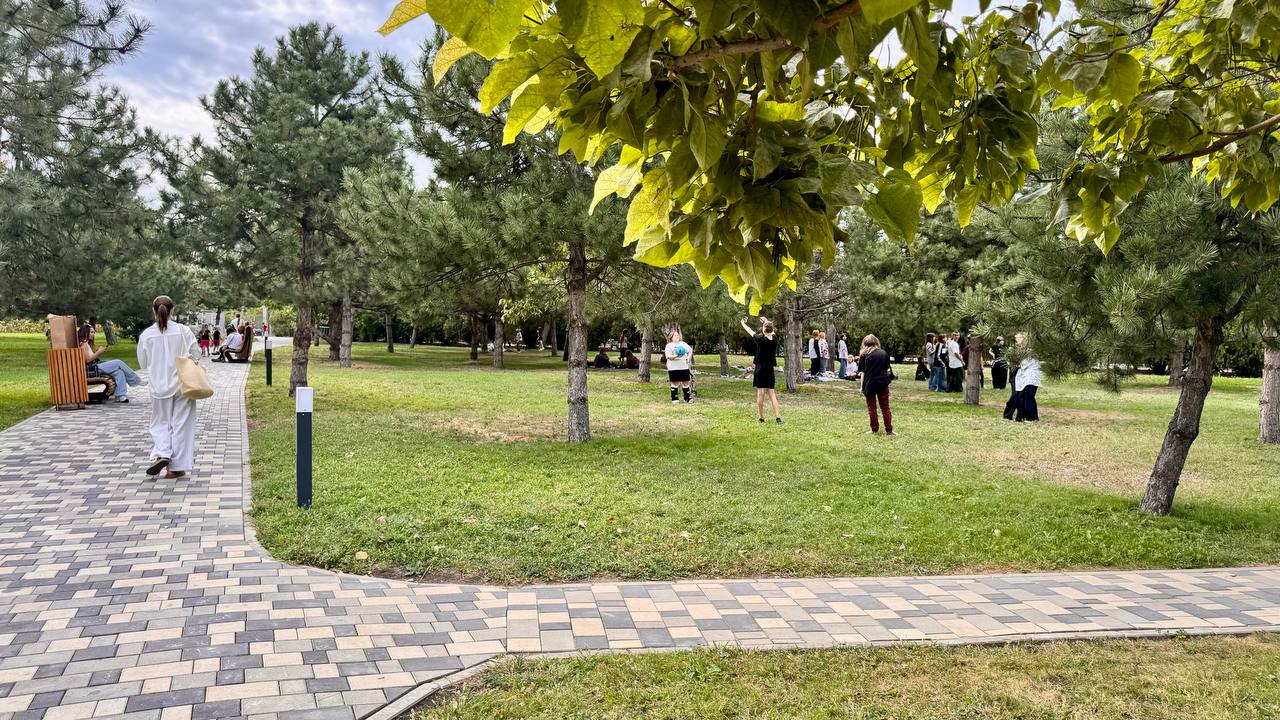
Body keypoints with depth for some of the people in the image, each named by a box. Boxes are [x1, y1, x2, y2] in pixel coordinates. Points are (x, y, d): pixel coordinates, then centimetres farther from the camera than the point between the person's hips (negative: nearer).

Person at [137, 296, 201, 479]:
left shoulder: (146, 335, -6)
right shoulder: (183, 331, -10)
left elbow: (143, 363, 3)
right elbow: (196, 355, -4)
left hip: (160, 386, 1)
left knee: (161, 422, 15)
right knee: (181, 423, 6)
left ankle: (162, 454, -7)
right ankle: (177, 466, 9)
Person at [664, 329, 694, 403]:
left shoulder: (683, 343, 13)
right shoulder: (669, 345, -2)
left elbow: (690, 350, 23)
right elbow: (668, 356, -12)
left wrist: (689, 357, 6)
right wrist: (676, 356, -28)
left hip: (684, 367, 4)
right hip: (674, 368, -4)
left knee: (685, 382, 7)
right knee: (675, 383, 0)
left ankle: (687, 398, 15)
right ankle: (675, 399, 8)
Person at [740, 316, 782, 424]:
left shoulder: (760, 339, -12)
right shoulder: (775, 339, -1)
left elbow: (750, 331, 5)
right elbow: (771, 331, 21)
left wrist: (743, 323, 24)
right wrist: (766, 321, 39)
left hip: (760, 369, -3)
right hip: (770, 370, 4)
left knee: (760, 393, 2)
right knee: (772, 393, 6)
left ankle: (761, 418, 7)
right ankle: (778, 417, -4)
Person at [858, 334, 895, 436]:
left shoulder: (864, 355, -3)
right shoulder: (884, 353, 4)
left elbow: (863, 372, -5)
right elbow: (888, 369, 7)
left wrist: (862, 386, -1)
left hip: (870, 384, -2)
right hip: (883, 383, 2)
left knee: (871, 408, 9)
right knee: (885, 407, 8)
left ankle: (875, 430, 11)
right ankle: (889, 430, 6)